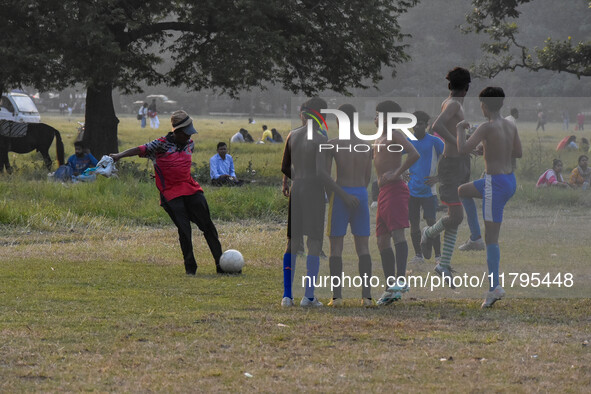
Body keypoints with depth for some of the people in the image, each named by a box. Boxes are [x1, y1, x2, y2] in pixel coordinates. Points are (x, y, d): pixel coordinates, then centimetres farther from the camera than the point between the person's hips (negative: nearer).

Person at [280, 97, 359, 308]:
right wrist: (343, 194, -17)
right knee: (314, 243, -1)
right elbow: (321, 173, -19)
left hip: (296, 189, 5)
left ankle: (287, 294, 4)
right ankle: (308, 296, -6)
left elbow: (285, 168, 15)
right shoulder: (320, 139, -11)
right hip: (314, 191, -5)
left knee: (293, 243, 10)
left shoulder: (293, 136, 7)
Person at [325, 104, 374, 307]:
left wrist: (330, 197, 9)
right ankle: (366, 295, -1)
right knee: (363, 247, 6)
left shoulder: (333, 144, -7)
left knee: (336, 247, 2)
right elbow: (367, 176, 12)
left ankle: (337, 296, -4)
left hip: (341, 194, -3)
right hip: (362, 194, 3)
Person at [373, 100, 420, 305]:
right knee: (382, 241, 9)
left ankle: (401, 280, -32)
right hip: (383, 192, 10)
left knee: (397, 233, -21)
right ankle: (391, 288, 12)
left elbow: (414, 154, -20)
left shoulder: (395, 135, -6)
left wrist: (396, 174, -20)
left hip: (395, 189, -10)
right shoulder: (379, 139, 23)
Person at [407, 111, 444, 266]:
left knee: (431, 222, -8)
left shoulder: (434, 141, -3)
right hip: (412, 189, 4)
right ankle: (418, 255, 14)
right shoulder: (408, 141, 7)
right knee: (414, 223, 5)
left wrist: (438, 177, -10)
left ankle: (438, 255, -2)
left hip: (428, 190, -4)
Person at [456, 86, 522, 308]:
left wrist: (460, 130, -1)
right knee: (462, 192, 28)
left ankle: (495, 287, -2)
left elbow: (463, 149, -19)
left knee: (491, 238, -2)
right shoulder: (511, 127, 6)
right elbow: (518, 153, 18)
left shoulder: (487, 127, -18)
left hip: (496, 184, -8)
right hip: (509, 180, 8)